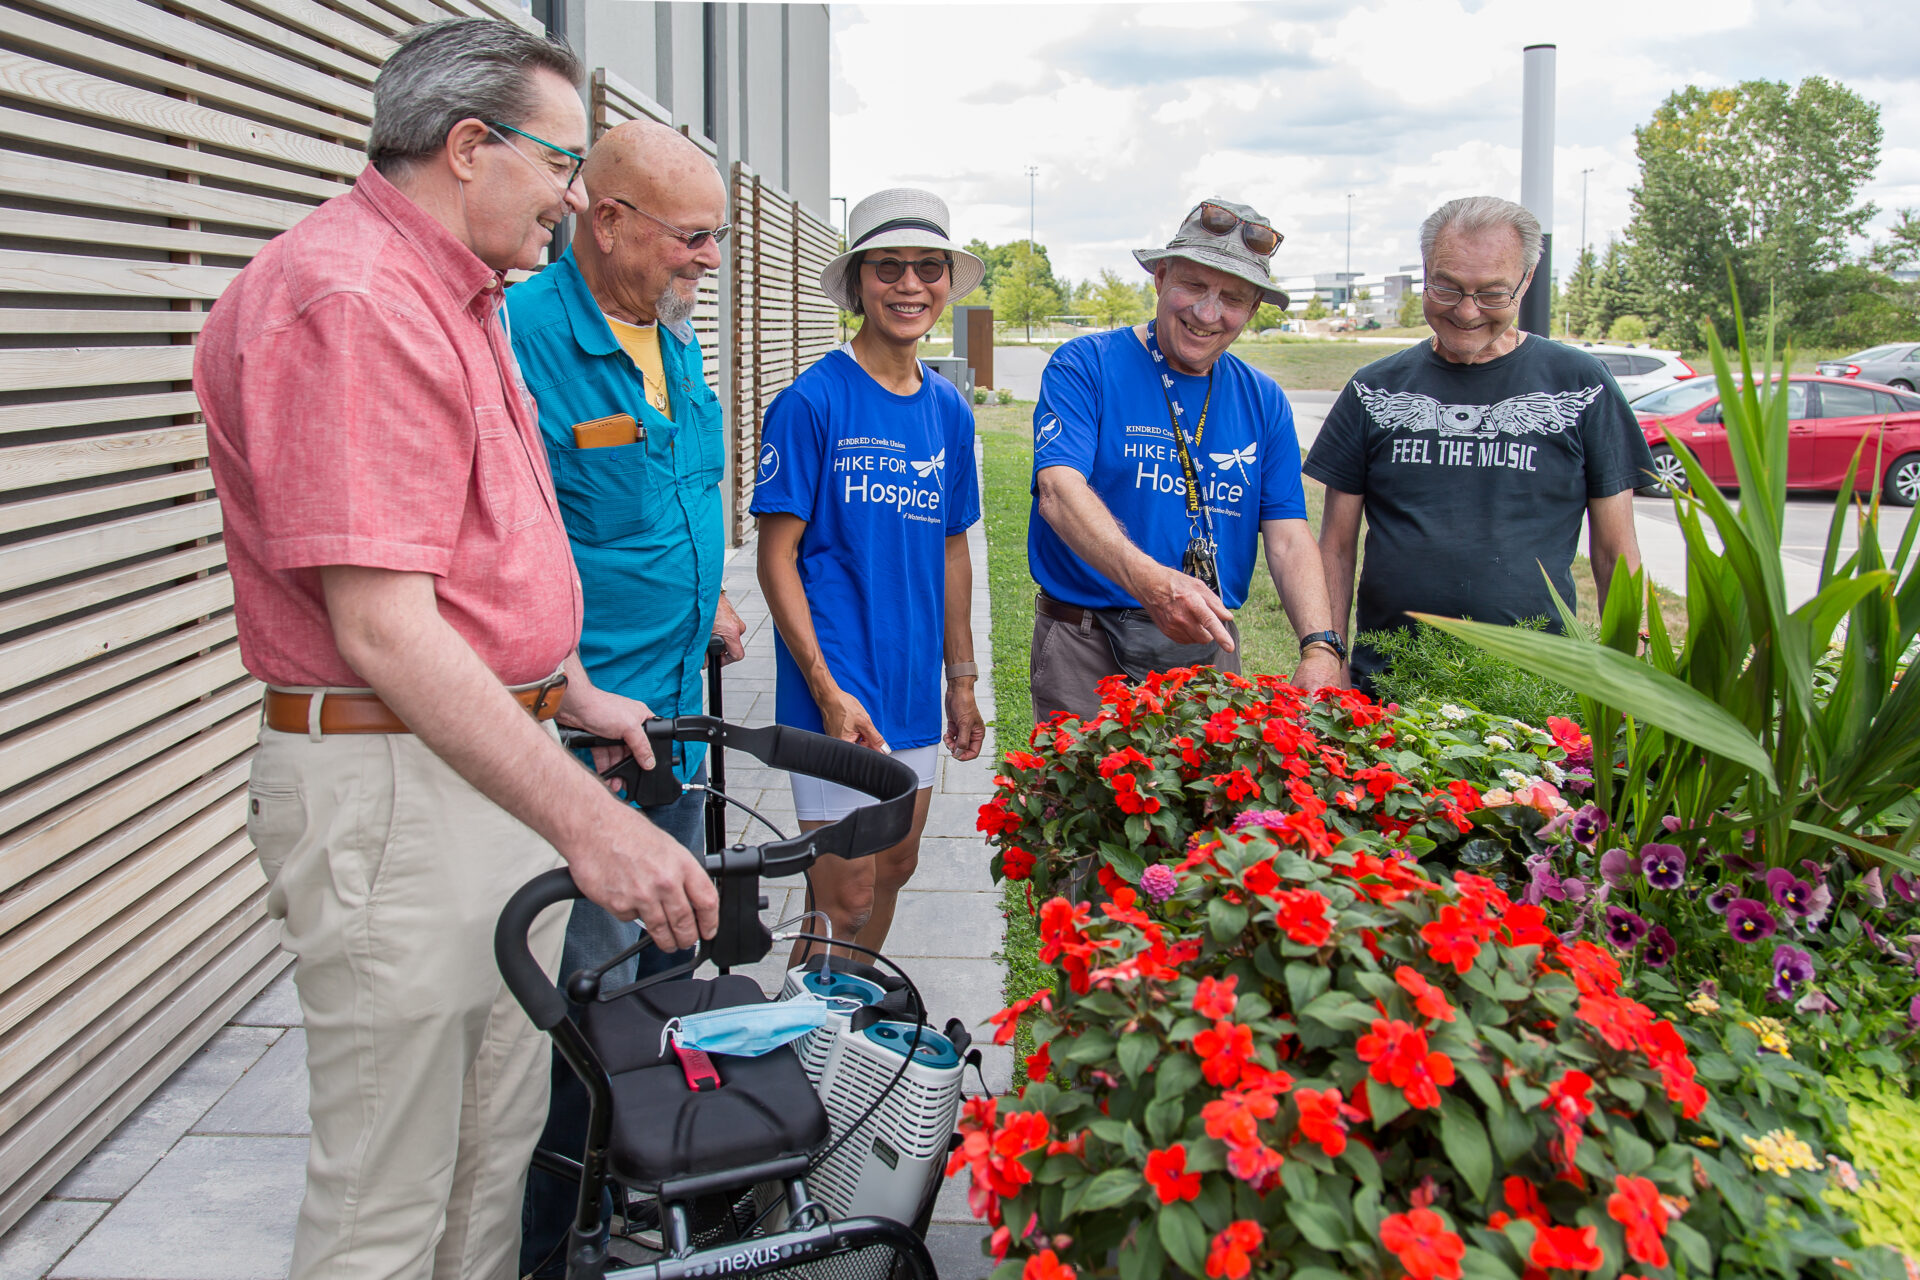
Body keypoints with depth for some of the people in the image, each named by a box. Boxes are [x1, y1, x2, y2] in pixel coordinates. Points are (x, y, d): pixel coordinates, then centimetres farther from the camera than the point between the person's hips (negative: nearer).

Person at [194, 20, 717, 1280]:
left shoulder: (459, 301, 16)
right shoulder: (345, 301, -19)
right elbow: (383, 629, -28)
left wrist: (572, 691, 27)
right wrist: (586, 821, -30)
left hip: (500, 757, 10)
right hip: (392, 784, -10)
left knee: (499, 1148, 20)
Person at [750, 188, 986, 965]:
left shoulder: (950, 411, 9)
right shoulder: (813, 401, -10)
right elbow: (777, 557, -10)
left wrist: (961, 681, 15)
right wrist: (828, 690, -16)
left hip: (914, 692, 7)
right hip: (838, 692, -6)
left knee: (894, 869, 16)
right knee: (845, 898, -5)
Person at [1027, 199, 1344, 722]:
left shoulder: (1264, 402, 8)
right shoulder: (1085, 367, -6)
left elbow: (1288, 538, 2)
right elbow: (1060, 492, -22)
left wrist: (1319, 647, -17)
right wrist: (1152, 583, -39)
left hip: (1208, 646, 4)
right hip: (1087, 648, -4)